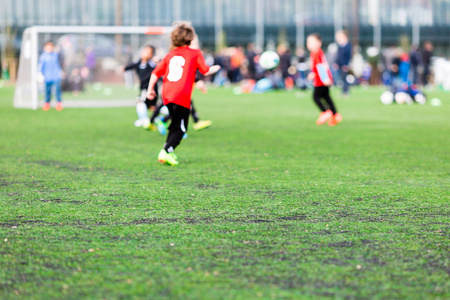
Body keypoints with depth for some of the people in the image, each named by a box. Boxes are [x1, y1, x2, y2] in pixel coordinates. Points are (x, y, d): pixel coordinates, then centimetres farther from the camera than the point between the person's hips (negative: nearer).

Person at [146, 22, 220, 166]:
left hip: (167, 95, 6)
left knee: (175, 124, 23)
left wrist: (150, 89, 21)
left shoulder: (170, 55, 15)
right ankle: (166, 152, -17)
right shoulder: (195, 53, 2)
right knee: (180, 128, -1)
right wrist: (216, 68, 24)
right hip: (182, 96, -6)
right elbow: (206, 71, 3)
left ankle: (167, 150, 19)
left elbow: (156, 72, 12)